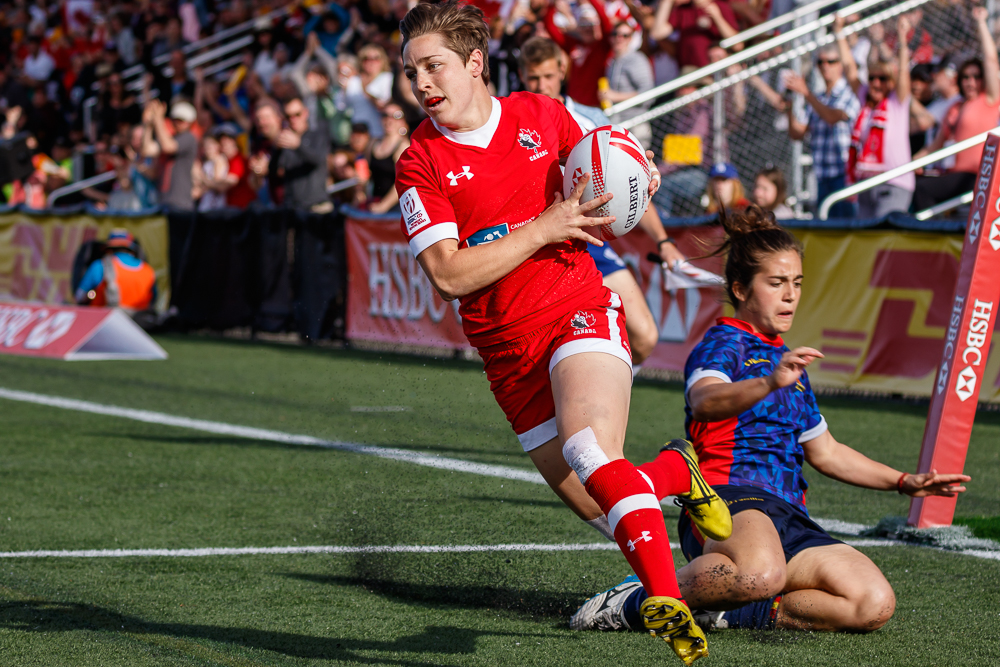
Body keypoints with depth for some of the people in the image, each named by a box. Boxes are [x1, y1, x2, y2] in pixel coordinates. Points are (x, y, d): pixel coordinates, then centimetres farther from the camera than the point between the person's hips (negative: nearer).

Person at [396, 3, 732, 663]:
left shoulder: (544, 115, 5)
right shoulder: (419, 164, -2)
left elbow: (598, 197, 20)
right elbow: (449, 275, -12)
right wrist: (543, 228, -16)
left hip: (580, 313, -2)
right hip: (509, 354, 2)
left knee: (591, 454, -29)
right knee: (600, 511, 2)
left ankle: (669, 604, -31)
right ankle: (676, 472, 32)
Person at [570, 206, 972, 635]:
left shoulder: (786, 360, 28)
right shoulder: (723, 343, 2)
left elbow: (824, 452, 38)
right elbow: (704, 402, -24)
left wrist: (904, 483, 29)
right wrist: (770, 383, -43)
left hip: (789, 519, 8)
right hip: (728, 496, -8)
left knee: (875, 604, -16)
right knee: (762, 573, -43)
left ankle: (737, 612, -7)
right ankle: (639, 599, -19)